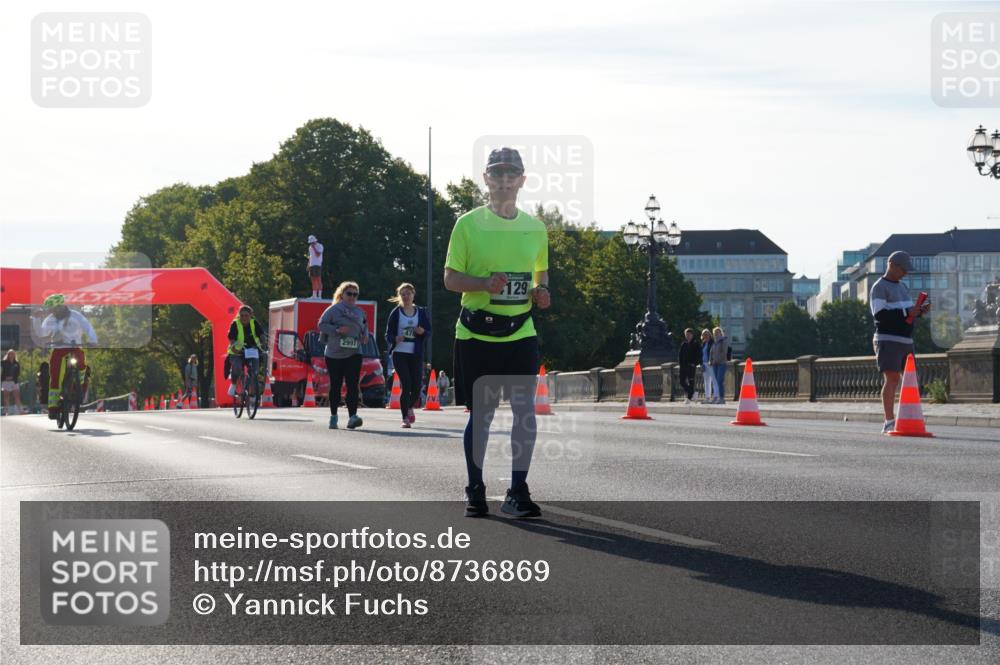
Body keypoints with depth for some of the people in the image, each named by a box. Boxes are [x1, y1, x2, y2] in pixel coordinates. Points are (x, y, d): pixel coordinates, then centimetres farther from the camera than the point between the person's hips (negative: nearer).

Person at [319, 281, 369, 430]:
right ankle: (333, 416, 20)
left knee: (352, 385, -12)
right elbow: (322, 325, -6)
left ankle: (352, 417, -20)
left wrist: (365, 335, 5)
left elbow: (364, 325, 26)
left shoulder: (359, 312, 12)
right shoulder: (333, 309, -1)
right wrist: (337, 330, -20)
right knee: (335, 386, 8)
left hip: (353, 354, 2)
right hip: (334, 354, -2)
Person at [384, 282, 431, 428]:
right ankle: (405, 418, -3)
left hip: (416, 354, 2)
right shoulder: (396, 313, 3)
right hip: (399, 353, -2)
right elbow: (388, 334, 3)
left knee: (416, 386, -2)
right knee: (406, 385, -11)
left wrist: (423, 332, -12)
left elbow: (429, 333, 11)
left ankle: (410, 407, 30)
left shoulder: (421, 312, 9)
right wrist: (395, 339, -19)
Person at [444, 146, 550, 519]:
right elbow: (450, 278, -1)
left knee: (525, 410, -8)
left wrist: (541, 292, 0)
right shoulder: (468, 225, 0)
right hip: (476, 334, -2)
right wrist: (486, 284, -19)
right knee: (480, 413, 4)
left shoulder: (535, 228, 10)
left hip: (520, 334, 2)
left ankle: (517, 492, 0)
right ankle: (475, 491, 17)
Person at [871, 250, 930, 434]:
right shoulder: (879, 287, -7)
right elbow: (879, 314, -19)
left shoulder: (902, 287, 20)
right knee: (892, 378, -14)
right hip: (887, 340, -9)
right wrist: (907, 312, -23)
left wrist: (920, 310, 1)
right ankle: (889, 423, -16)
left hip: (906, 341, 9)